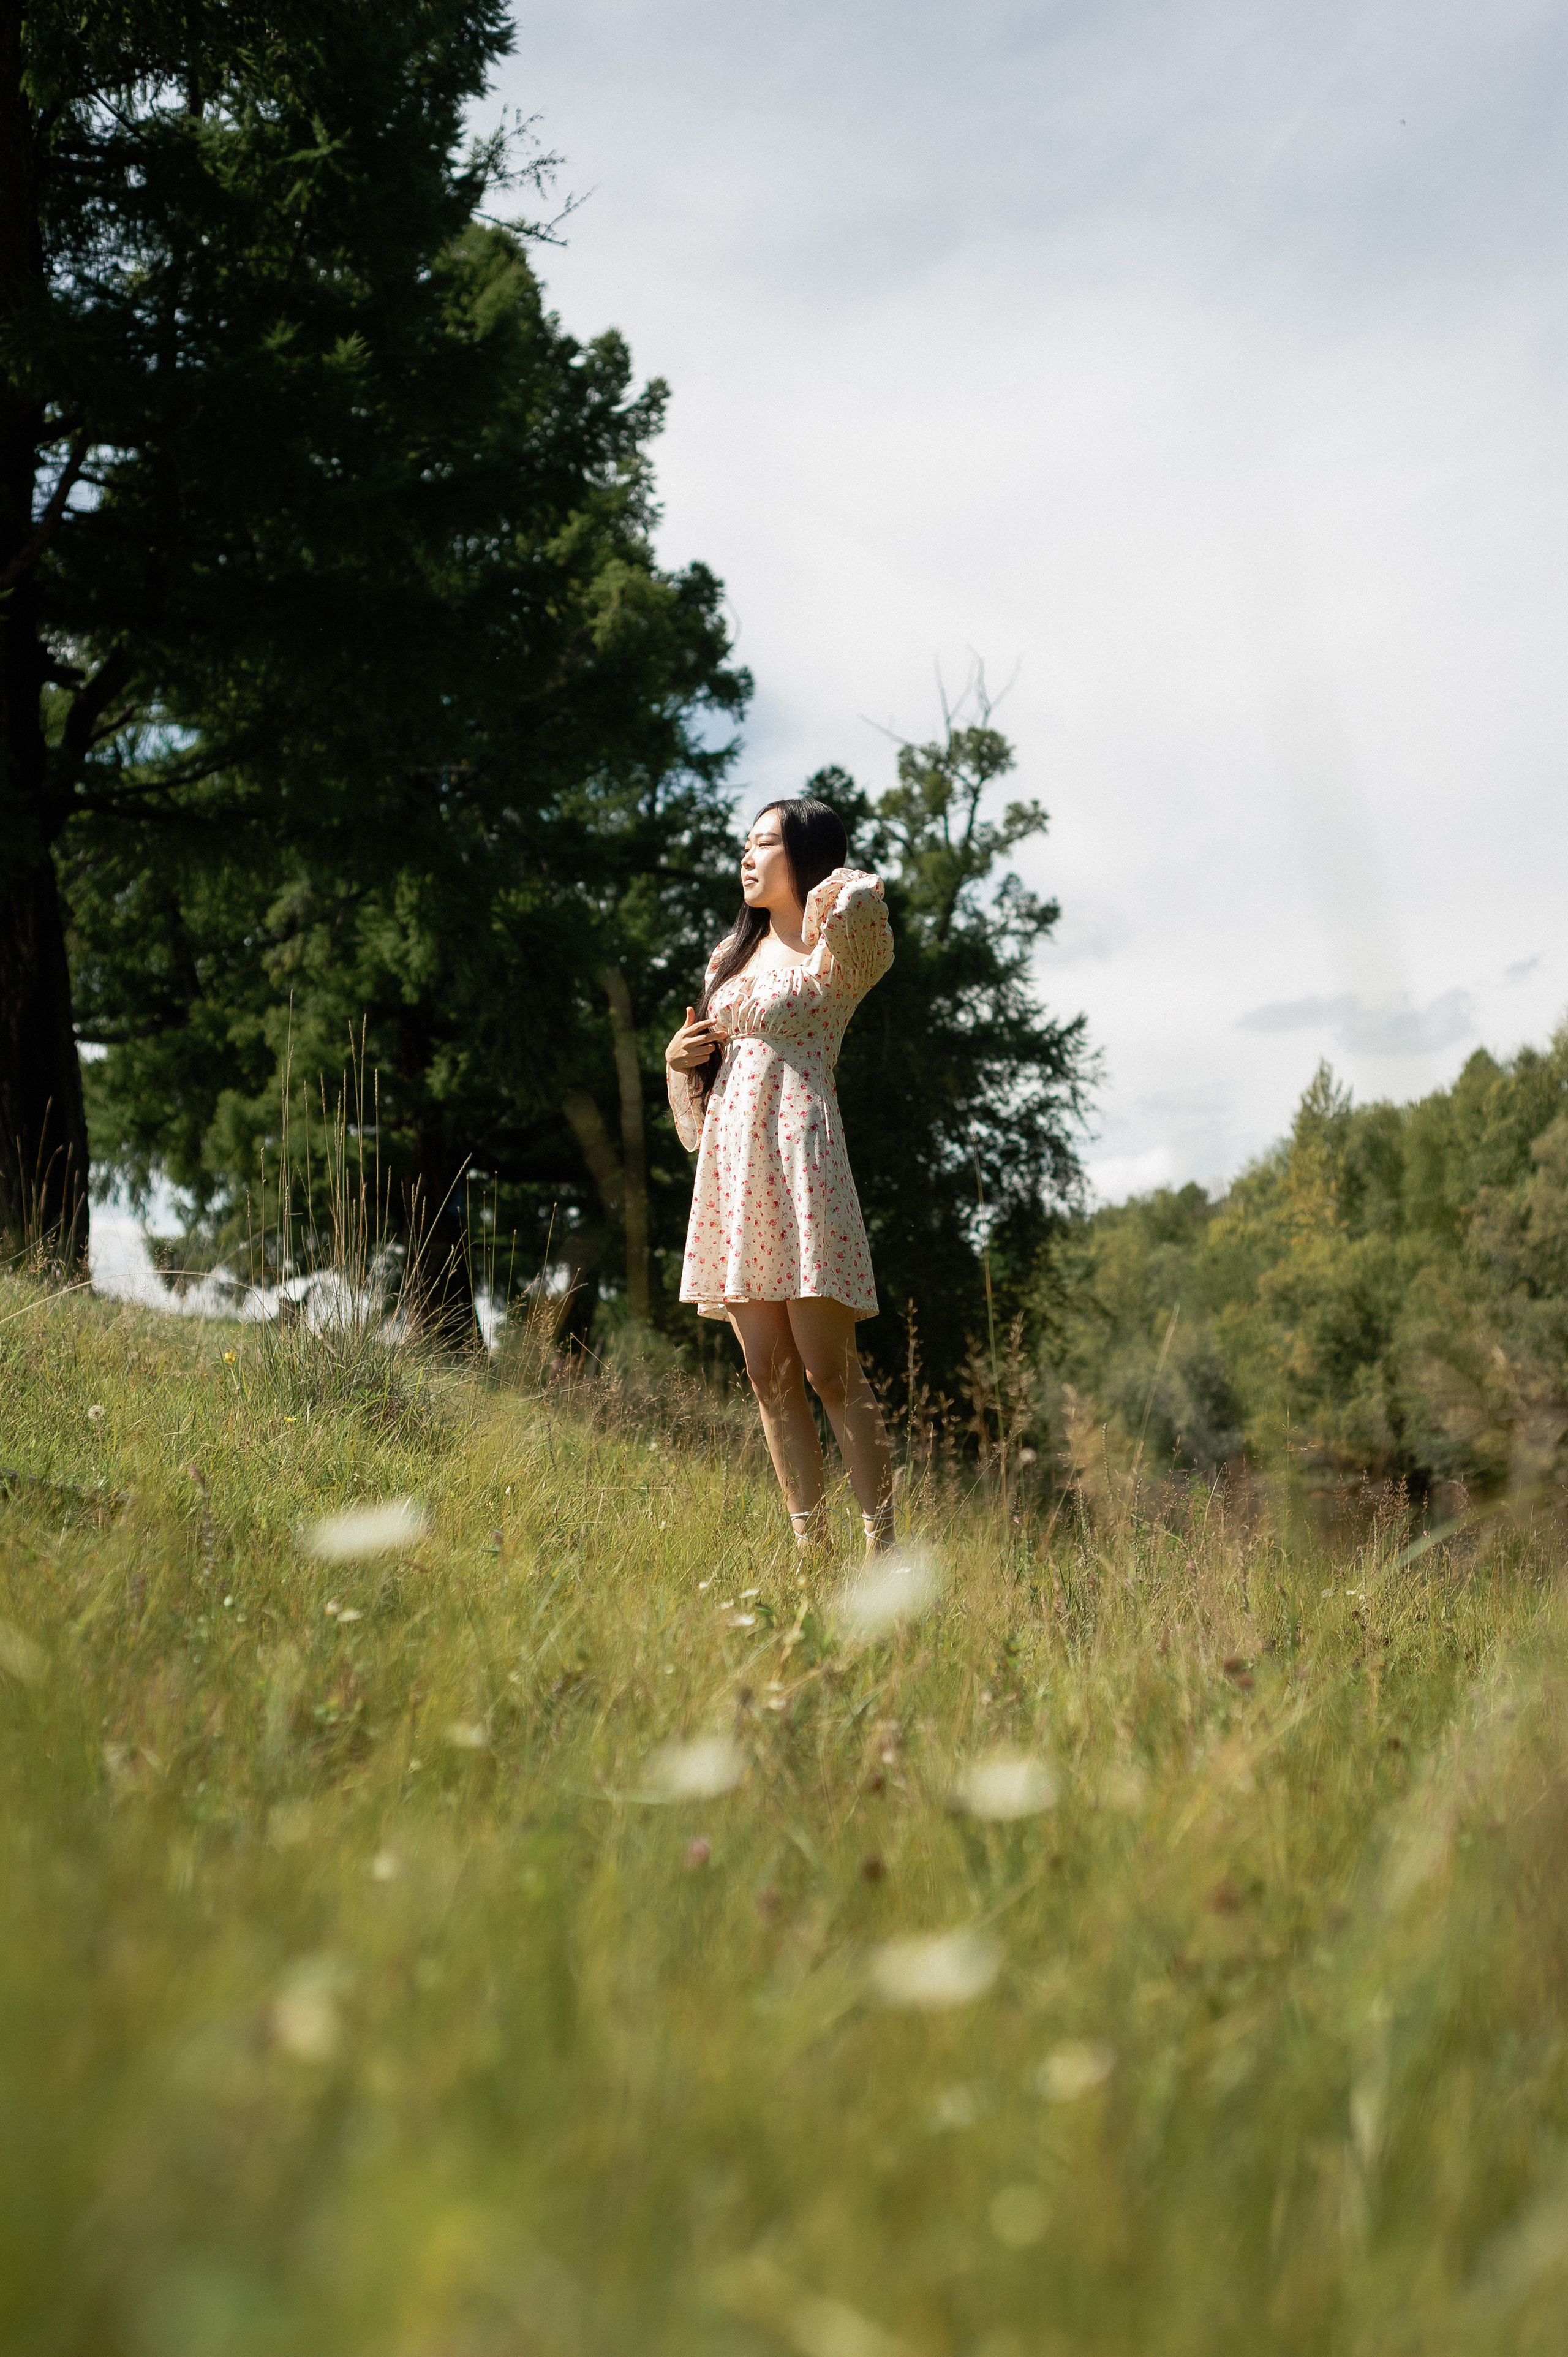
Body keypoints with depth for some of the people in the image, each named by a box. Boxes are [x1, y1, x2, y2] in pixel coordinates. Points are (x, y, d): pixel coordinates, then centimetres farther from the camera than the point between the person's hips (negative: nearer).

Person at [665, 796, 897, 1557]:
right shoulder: (733, 954, 22)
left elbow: (859, 901, -22)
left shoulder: (829, 954, 2)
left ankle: (882, 1546, -3)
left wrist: (838, 898, 0)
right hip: (729, 1168, 7)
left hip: (797, 1158, -7)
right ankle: (809, 1548, 9)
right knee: (769, 1375, 4)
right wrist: (678, 1058, 6)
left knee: (829, 1371, -9)